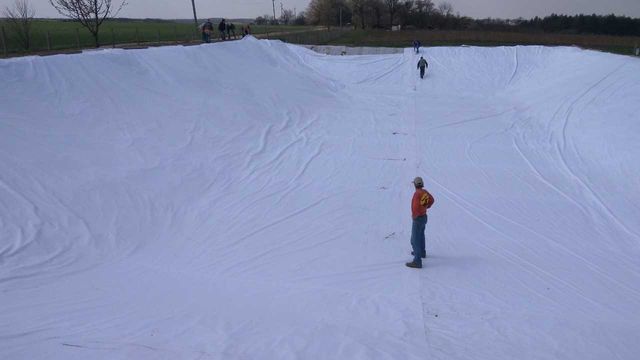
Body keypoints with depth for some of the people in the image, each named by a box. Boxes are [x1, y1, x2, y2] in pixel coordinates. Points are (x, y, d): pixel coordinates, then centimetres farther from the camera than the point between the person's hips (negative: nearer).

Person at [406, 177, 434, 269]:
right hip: (424, 217, 9)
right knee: (421, 236, 28)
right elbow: (431, 200, 20)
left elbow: (415, 207, -35)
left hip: (418, 219, -9)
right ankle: (422, 252, 48)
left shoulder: (417, 194, -27)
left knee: (415, 240, -7)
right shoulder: (425, 192, 1)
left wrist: (414, 216, -17)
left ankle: (417, 261, -8)